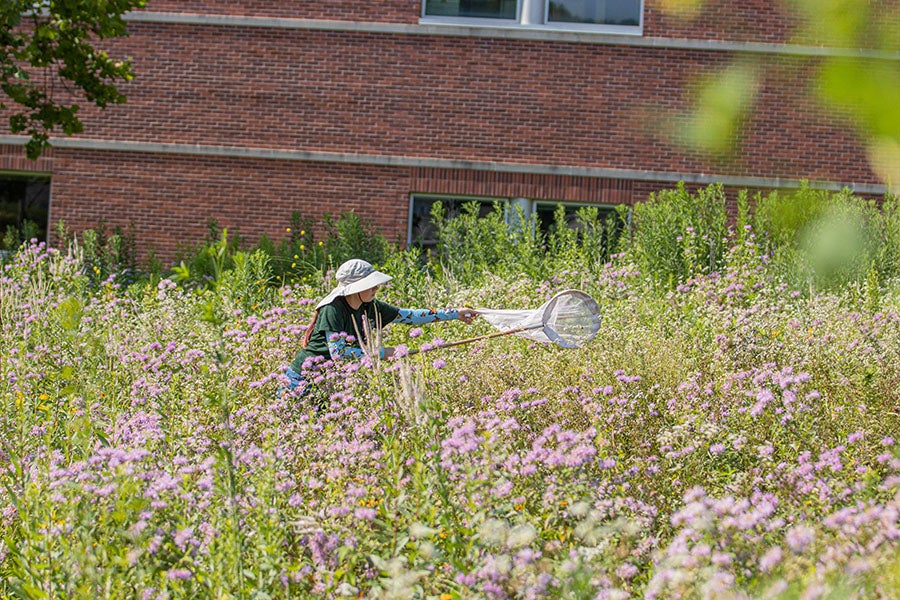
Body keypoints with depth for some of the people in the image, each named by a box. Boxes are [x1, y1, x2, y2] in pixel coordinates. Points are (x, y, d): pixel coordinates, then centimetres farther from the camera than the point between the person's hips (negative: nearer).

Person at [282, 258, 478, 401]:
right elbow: (338, 352, -27)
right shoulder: (333, 309, -21)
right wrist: (381, 353, -21)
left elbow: (410, 316, 6)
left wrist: (455, 314, 6)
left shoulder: (371, 308, 0)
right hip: (304, 380, -7)